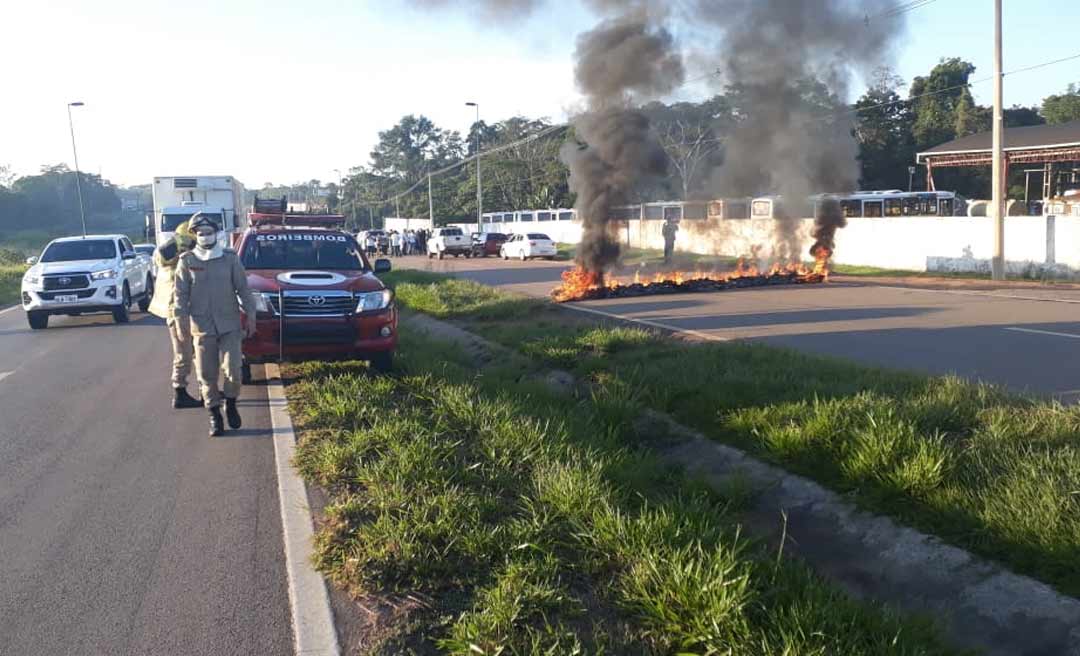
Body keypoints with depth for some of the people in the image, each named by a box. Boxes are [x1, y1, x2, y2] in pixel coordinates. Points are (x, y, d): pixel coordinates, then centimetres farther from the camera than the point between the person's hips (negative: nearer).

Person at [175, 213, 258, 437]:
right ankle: (214, 415, 18)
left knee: (233, 370, -5)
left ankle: (231, 405, 20)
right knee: (207, 374, 4)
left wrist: (250, 315, 1)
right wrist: (181, 319, -6)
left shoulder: (230, 258, 2)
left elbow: (243, 288, 5)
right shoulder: (187, 261, 1)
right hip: (202, 327, 0)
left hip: (230, 325, 0)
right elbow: (181, 294, 2)